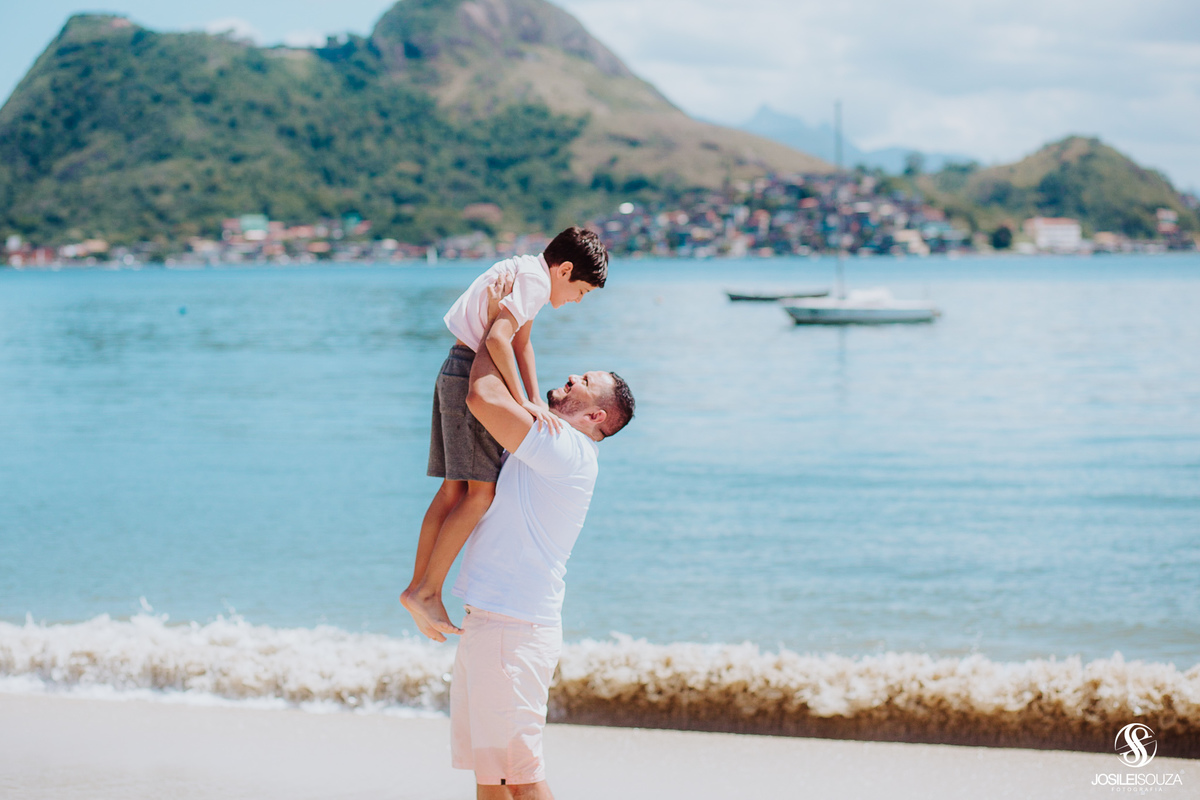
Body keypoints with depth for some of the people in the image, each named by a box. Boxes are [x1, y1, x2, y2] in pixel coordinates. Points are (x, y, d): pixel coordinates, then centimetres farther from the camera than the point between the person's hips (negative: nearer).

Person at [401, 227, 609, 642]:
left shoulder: (520, 269, 17)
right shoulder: (534, 279, -14)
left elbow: (521, 342, 16)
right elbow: (498, 337, -26)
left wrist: (535, 399, 6)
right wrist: (523, 401, -23)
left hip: (455, 373, 11)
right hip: (472, 376, -11)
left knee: (454, 489, 10)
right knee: (482, 491, -11)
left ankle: (417, 587, 11)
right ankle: (427, 591, -11)